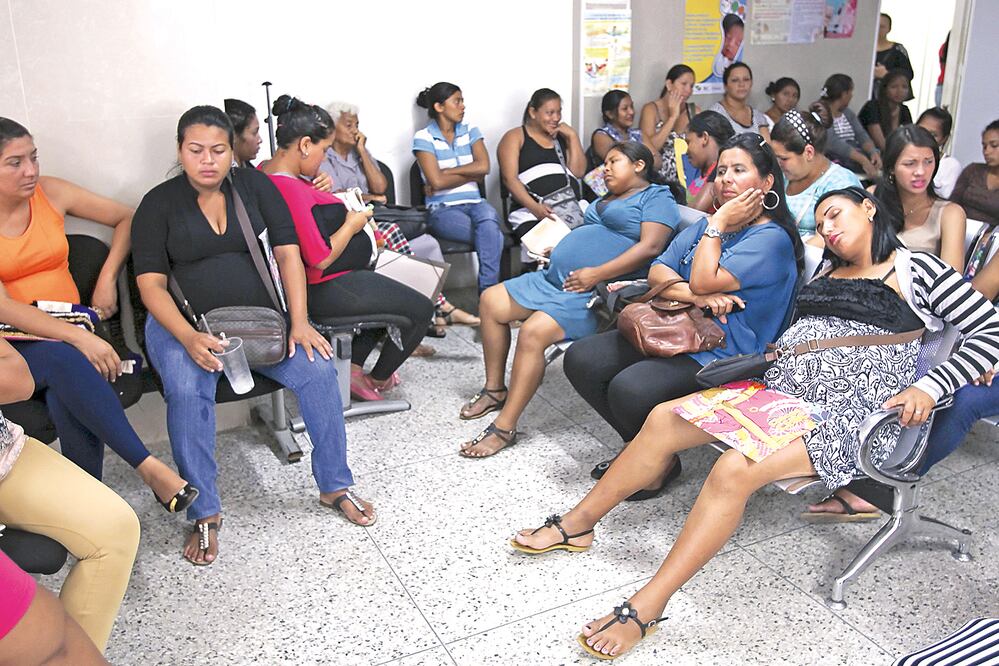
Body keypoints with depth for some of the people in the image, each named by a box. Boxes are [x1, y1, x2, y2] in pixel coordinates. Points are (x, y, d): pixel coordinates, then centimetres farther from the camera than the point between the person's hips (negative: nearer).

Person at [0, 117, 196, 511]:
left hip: (70, 324, 3)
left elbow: (126, 219, 13)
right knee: (64, 360, -37)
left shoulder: (51, 193, 3)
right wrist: (79, 337, -29)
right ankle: (149, 467, -37)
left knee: (68, 398, -32)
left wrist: (107, 279, 0)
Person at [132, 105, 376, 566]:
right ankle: (204, 514, -15)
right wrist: (188, 338, -25)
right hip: (182, 325, -2)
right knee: (186, 392, -31)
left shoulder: (255, 186, 5)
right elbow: (151, 284, -7)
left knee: (318, 369, -21)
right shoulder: (159, 204, -1)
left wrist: (300, 322, -12)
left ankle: (335, 486, -4)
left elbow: (287, 253, 1)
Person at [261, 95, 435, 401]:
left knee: (388, 292, 30)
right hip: (323, 290, -11)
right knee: (420, 309, 0)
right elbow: (321, 259, -29)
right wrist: (351, 225, -13)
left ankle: (353, 367, 26)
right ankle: (377, 379, 20)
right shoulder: (290, 190, -29)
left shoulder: (266, 171, 2)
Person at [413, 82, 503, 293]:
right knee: (494, 236, -29)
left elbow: (484, 166, -2)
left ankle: (487, 291, -31)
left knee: (488, 219, -34)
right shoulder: (424, 138, 1)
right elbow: (437, 181, -11)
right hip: (443, 209, -4)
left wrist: (446, 172, -6)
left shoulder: (470, 131, 15)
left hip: (474, 202, 4)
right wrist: (472, 175, -1)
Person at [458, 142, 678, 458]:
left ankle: (504, 429, -20)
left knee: (533, 333, -29)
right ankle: (495, 390, 14)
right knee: (491, 301, 4)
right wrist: (557, 252, 10)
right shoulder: (606, 200, 28)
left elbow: (650, 246, -15)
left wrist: (596, 274, -21)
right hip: (554, 278, 10)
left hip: (593, 292, -10)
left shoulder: (656, 198, -1)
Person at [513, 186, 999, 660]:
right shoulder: (827, 271, 22)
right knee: (663, 419, -9)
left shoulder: (918, 269, 4)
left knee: (734, 469, -32)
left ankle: (644, 609, -28)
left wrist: (928, 388, -14)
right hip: (777, 386, 7)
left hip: (848, 416, -7)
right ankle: (577, 525, 2)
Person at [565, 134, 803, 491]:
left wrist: (719, 223, -9)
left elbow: (704, 281, -20)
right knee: (580, 360, -6)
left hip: (721, 356, -8)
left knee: (629, 389, -30)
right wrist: (694, 296, -14)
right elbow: (657, 273, 6)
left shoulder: (772, 238, -9)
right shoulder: (705, 227, 17)